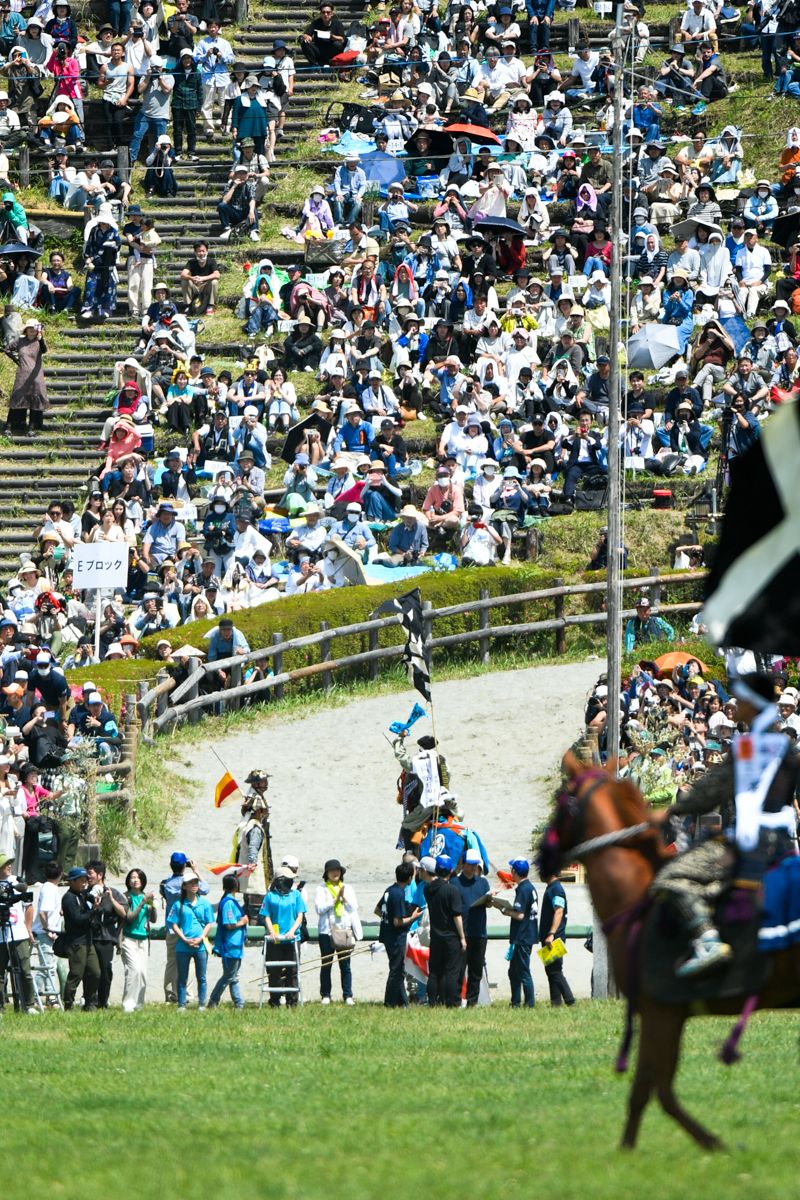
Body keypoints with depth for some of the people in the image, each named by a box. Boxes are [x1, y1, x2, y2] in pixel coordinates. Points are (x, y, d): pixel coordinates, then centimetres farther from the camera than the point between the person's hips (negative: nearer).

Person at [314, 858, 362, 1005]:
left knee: (345, 965, 0)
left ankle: (348, 995, 3)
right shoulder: (322, 889, 5)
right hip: (327, 931, -2)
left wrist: (344, 898, -9)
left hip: (345, 931, 2)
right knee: (326, 965, 2)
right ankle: (325, 995, 8)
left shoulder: (347, 888, 13)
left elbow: (354, 908, 5)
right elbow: (319, 908, -7)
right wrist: (335, 901, -12)